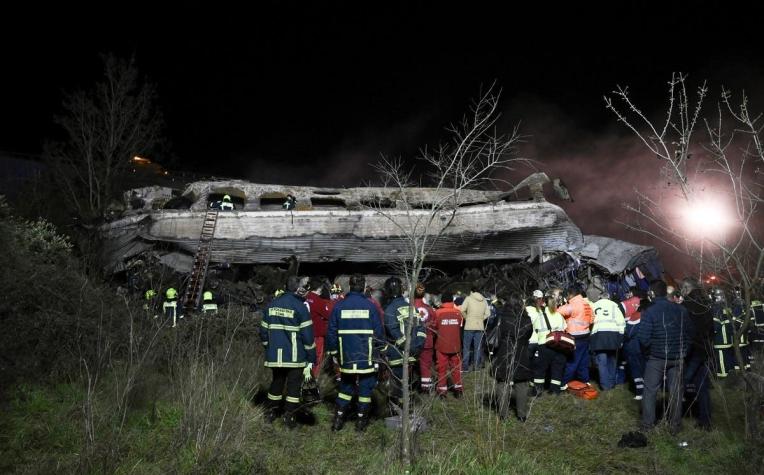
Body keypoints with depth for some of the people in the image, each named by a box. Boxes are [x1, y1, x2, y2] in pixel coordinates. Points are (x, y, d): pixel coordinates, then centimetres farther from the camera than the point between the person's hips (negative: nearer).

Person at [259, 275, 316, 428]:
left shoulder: (272, 305, 6)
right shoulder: (300, 306, -11)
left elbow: (264, 331, 11)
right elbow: (307, 334, -12)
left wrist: (269, 347, 25)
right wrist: (312, 357, -5)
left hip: (275, 355, 5)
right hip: (295, 356, -5)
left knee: (276, 382, 19)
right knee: (294, 385, 5)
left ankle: (271, 413, 27)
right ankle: (289, 417, 5)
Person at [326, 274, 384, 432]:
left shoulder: (339, 306, -1)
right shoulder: (370, 306, -7)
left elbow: (331, 332, 3)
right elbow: (379, 332, -3)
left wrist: (332, 352, 13)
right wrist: (380, 350, 11)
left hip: (346, 357, 3)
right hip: (367, 357, -2)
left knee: (345, 387, 16)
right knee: (365, 388, 8)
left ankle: (338, 418, 14)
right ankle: (361, 421, 13)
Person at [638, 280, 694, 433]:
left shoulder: (649, 312, -16)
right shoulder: (681, 310, -4)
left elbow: (644, 339, -18)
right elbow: (690, 333, 2)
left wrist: (649, 348, 2)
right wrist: (683, 350, 12)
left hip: (656, 357, -3)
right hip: (677, 358, 3)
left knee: (650, 390, 10)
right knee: (676, 391, 13)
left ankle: (647, 424, 15)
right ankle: (675, 425, 21)